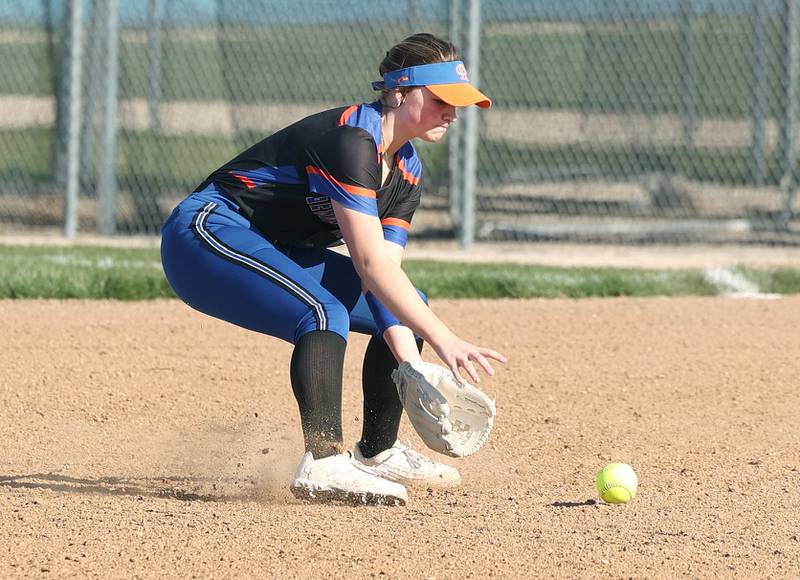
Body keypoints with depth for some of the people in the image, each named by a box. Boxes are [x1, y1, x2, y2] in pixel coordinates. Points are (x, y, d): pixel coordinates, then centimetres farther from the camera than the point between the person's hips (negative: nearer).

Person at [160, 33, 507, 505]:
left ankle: (378, 452, 23)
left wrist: (412, 367, -18)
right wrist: (443, 340, -37)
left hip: (277, 252, 10)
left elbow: (386, 272, -4)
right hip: (206, 237, -10)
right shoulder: (352, 138, -26)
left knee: (409, 309, 12)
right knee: (325, 312, -34)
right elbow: (371, 263, -32)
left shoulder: (407, 171, 4)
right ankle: (324, 463, -41)